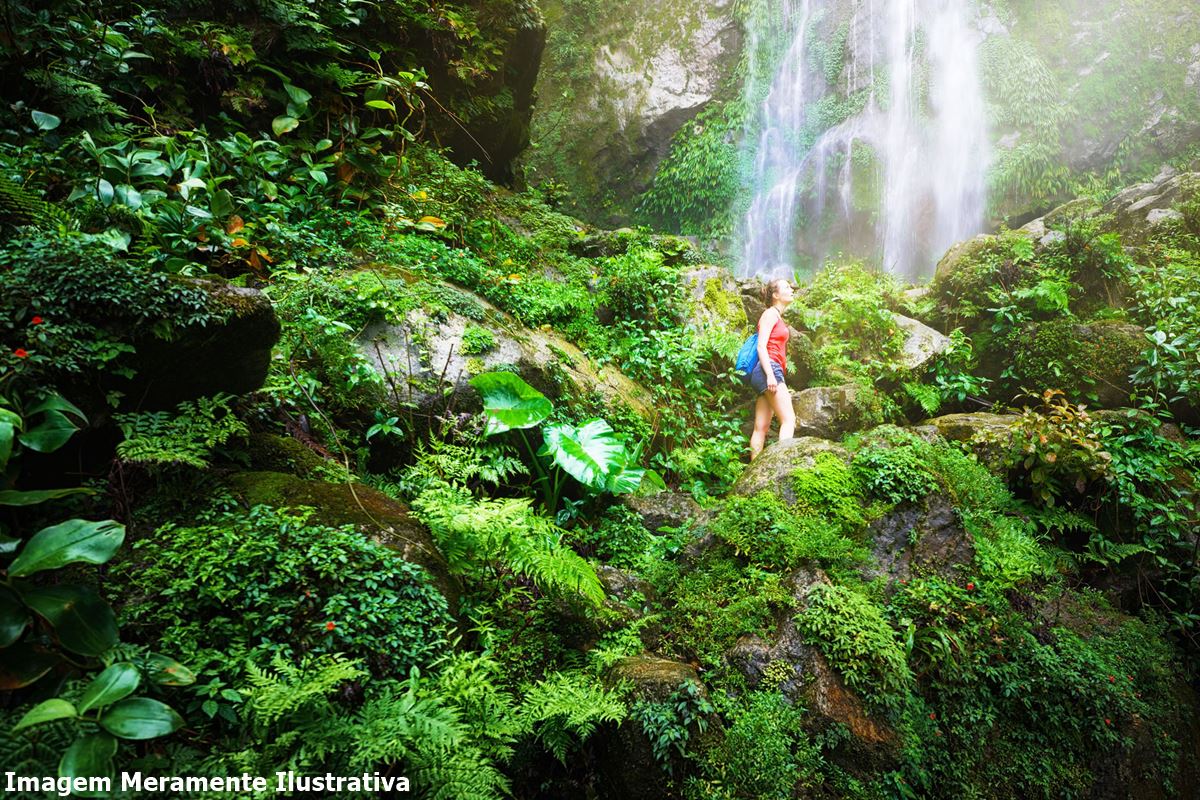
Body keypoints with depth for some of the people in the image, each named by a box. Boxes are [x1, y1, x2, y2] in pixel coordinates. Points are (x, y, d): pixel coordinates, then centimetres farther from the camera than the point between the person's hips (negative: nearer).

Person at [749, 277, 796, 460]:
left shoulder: (778, 317, 27)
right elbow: (761, 346, -12)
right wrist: (770, 374, -22)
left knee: (761, 428, 1)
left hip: (772, 373, 9)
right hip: (769, 369, -9)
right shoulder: (770, 314, 0)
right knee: (789, 419, -18)